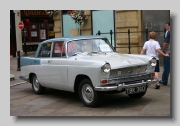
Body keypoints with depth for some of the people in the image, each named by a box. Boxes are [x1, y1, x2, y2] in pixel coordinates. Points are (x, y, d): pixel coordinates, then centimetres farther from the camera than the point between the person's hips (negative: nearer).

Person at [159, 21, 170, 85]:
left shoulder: (168, 32, -11)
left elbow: (166, 43, -17)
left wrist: (162, 51, -5)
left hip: (168, 52, -6)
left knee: (166, 67, 0)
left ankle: (164, 81, 8)